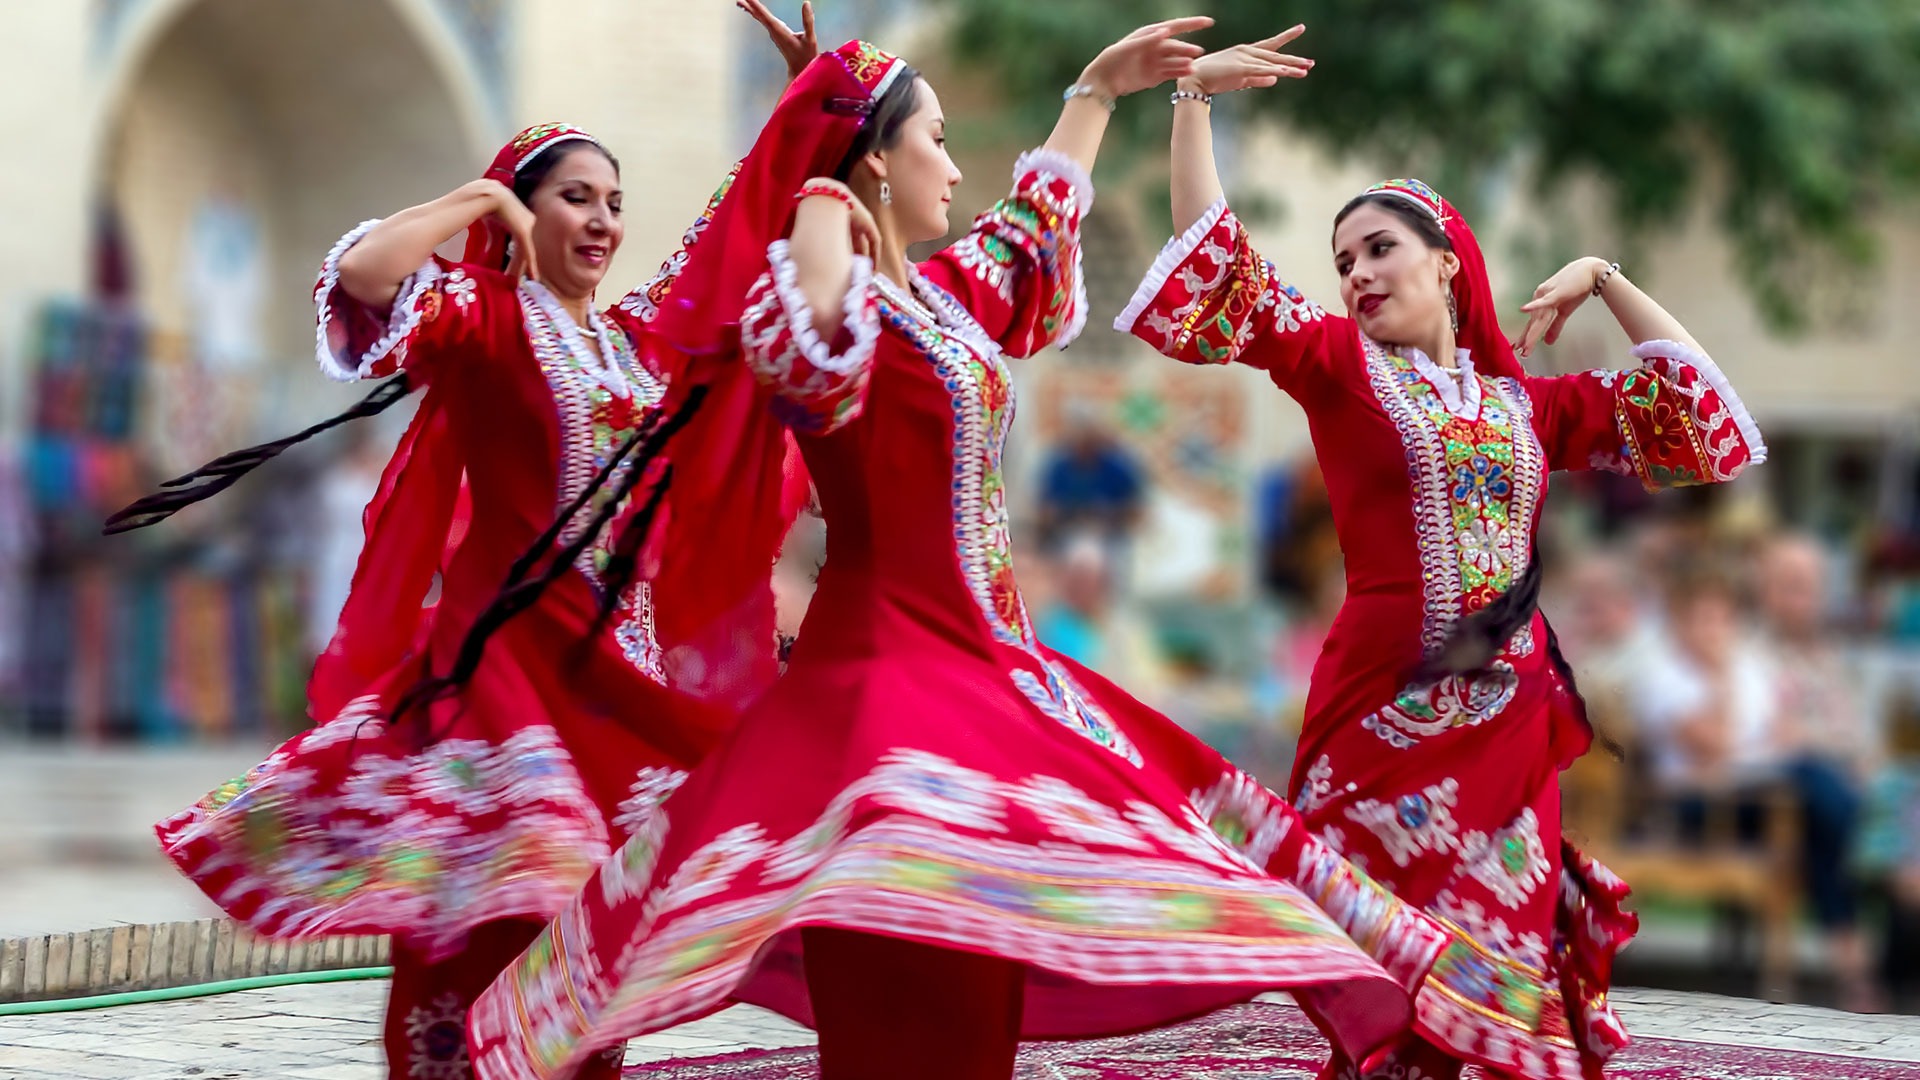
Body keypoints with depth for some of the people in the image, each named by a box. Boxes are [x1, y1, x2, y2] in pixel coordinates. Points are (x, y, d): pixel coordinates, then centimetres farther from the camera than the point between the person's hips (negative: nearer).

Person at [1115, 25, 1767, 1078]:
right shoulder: (1339, 366, 5)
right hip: (1393, 714, -3)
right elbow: (1218, 271, -3)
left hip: (1513, 720, 4)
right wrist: (1194, 97, -7)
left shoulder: (1528, 403, 14)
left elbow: (1690, 407, 17)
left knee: (1510, 982, 4)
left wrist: (1603, 280, 14)